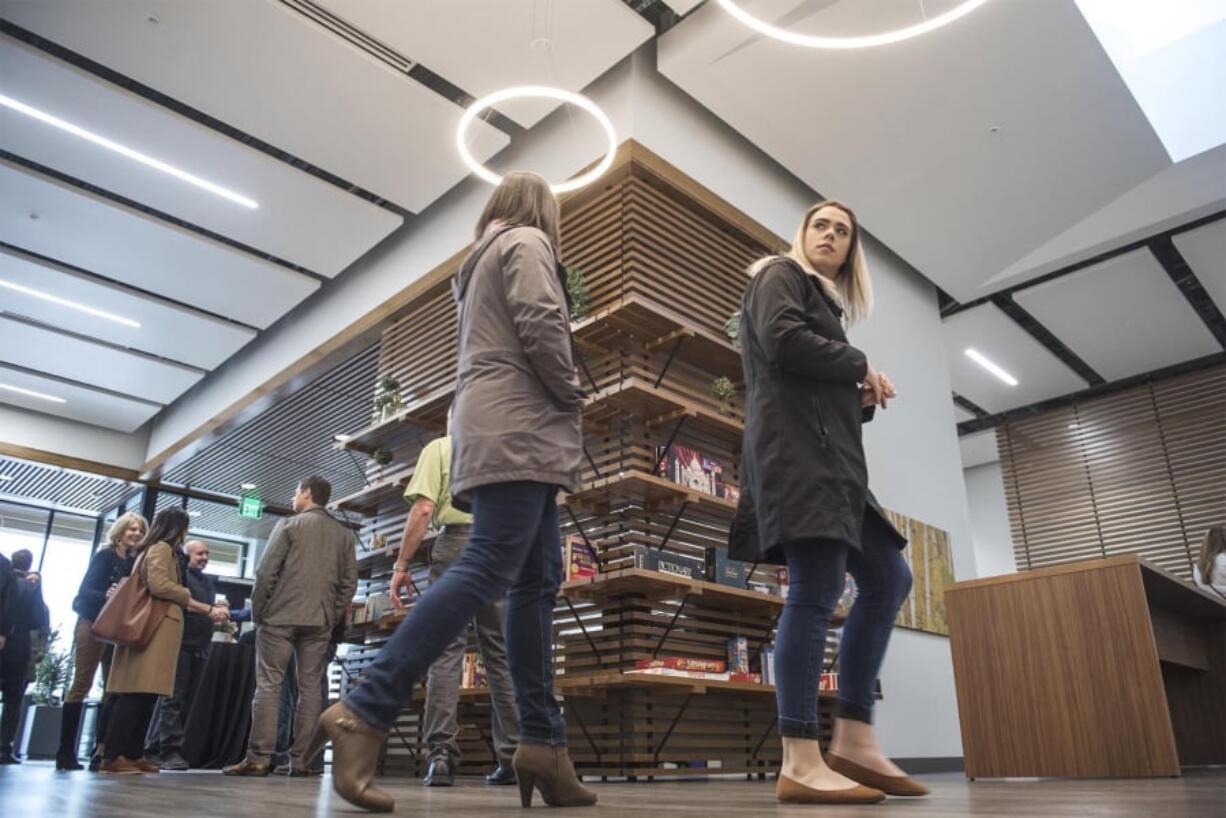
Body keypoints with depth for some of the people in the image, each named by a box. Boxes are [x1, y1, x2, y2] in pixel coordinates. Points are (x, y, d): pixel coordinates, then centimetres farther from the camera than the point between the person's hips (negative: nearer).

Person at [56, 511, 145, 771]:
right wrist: (106, 595, -30)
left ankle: (101, 750, 6)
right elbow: (85, 590, -11)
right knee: (81, 684, -5)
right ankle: (66, 751, -1)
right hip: (93, 624, -6)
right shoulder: (105, 555, -3)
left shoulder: (136, 562, 10)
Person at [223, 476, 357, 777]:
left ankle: (258, 758, -4)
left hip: (281, 616, -3)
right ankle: (300, 760, 2)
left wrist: (257, 611, 4)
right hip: (320, 621, 3)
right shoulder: (344, 535, 9)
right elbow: (349, 582, 4)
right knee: (310, 688, 4)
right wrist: (334, 615, 9)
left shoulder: (288, 525, 0)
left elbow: (266, 572, -5)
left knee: (268, 685, 0)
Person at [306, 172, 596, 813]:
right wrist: (573, 398, 1)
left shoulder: (480, 260, 31)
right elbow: (541, 327, -12)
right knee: (488, 570, -19)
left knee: (537, 582, 1)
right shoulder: (526, 242, 4)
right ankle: (364, 710, -22)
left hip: (501, 431, 10)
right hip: (519, 429, -10)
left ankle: (542, 741, -4)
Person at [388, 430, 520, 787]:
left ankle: (441, 754, -9)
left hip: (456, 542, -3)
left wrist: (401, 564, -1)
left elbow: (423, 510, -3)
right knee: (502, 654, 5)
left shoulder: (439, 448, 9)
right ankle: (512, 756, 5)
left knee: (446, 650, -2)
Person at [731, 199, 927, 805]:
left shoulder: (827, 303, 32)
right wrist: (861, 367, -3)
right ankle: (800, 763, -15)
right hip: (795, 446, -10)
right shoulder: (780, 275, 6)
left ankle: (853, 739, 7)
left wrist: (861, 400, 6)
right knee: (817, 591, -17)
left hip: (827, 454, 10)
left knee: (888, 578, 6)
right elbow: (783, 341, -15)